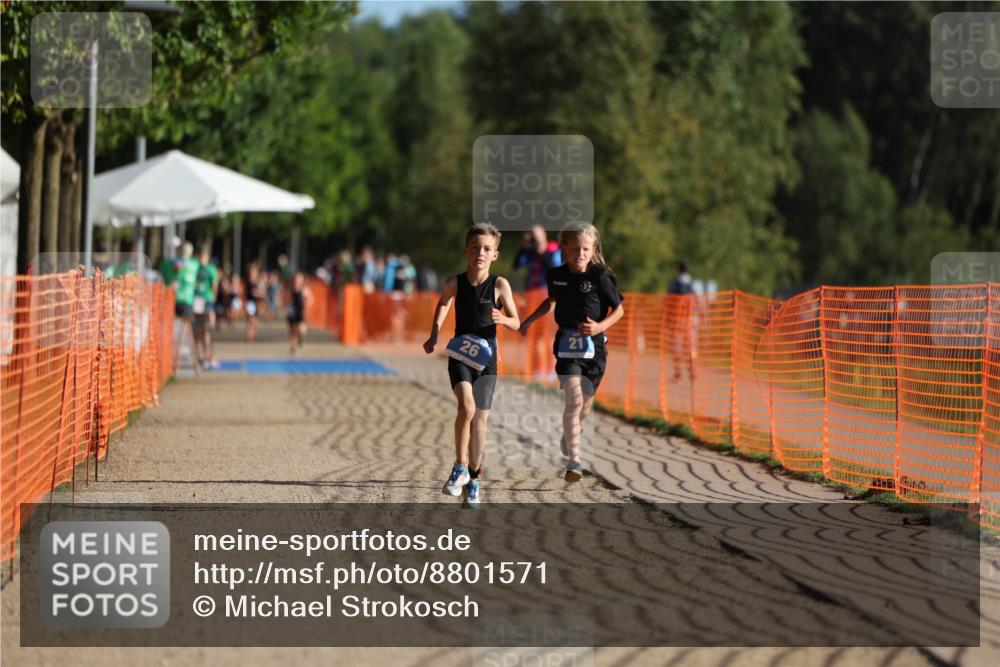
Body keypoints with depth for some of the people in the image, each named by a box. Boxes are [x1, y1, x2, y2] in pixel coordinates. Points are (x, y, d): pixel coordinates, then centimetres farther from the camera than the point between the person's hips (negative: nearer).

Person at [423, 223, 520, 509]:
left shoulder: (499, 285, -9)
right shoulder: (455, 282, -5)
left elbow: (516, 323, -4)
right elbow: (443, 303, 18)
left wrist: (502, 319, -25)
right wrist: (434, 333, 10)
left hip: (486, 358, 1)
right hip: (460, 355, -1)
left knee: (480, 419, 2)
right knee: (467, 407, -24)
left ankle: (472, 479, 18)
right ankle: (460, 467, -9)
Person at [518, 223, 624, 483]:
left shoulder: (600, 277, -9)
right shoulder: (556, 276, 1)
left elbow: (619, 309, 0)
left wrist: (600, 327, -16)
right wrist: (529, 321, 17)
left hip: (594, 346, 0)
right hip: (567, 344, 0)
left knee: (586, 403, 12)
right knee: (574, 400, -16)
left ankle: (569, 436, 45)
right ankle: (574, 461, -14)